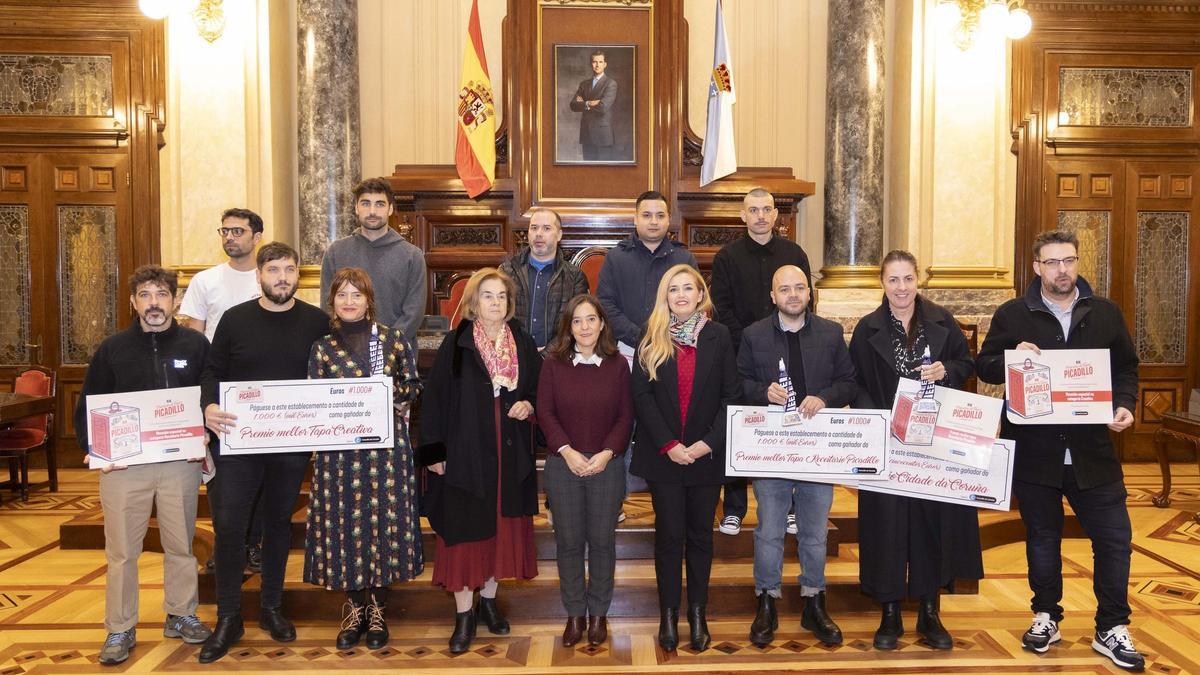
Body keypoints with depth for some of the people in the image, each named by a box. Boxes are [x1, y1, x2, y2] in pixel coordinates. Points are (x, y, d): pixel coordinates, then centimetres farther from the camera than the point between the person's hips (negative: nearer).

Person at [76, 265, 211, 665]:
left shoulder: (195, 345, 1)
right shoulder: (112, 349, 2)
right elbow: (87, 408, 6)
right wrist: (94, 449, -9)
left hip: (181, 462, 0)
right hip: (123, 464, 0)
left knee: (181, 545, 12)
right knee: (122, 550, 6)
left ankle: (181, 616, 28)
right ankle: (120, 629, 20)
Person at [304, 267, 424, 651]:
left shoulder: (393, 339, 5)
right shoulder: (323, 347, 5)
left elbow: (413, 385, 8)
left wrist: (393, 393, -11)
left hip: (387, 445, 0)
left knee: (384, 521, 3)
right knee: (345, 522, 3)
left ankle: (377, 610, 19)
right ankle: (354, 607, 22)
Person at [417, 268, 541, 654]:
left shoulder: (523, 344, 5)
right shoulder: (456, 344, -4)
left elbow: (540, 390, 13)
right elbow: (434, 398, -6)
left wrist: (529, 405, -9)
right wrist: (433, 450, -9)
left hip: (510, 455, 3)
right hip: (465, 452, -3)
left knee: (504, 527, 11)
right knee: (464, 531, 1)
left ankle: (489, 600, 30)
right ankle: (464, 615, 14)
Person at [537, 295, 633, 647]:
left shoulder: (617, 364, 0)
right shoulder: (553, 363, -1)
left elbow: (625, 416, 1)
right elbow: (545, 412, -2)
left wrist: (607, 453, -11)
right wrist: (567, 452, -12)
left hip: (606, 463, 0)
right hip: (563, 463, 0)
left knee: (602, 539, 8)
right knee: (568, 540, 8)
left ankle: (599, 612, 25)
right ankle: (574, 613, 23)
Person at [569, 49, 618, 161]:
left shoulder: (611, 83, -4)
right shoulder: (584, 83, 14)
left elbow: (603, 107, -18)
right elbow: (573, 105, 3)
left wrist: (583, 104, -5)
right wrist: (589, 104, -13)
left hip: (603, 135, -5)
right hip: (587, 134, 5)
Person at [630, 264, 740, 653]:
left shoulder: (718, 336, 1)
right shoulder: (651, 339, 1)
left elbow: (732, 395, -2)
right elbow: (642, 395, -4)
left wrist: (708, 442, -12)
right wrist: (668, 444, -13)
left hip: (706, 454, 1)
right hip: (664, 455, 0)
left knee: (700, 534, 10)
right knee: (669, 534, 6)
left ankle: (697, 612, 23)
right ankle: (668, 614, 18)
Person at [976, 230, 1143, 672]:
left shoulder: (1107, 313, 6)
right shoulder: (1012, 315, 0)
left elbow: (1126, 368, 10)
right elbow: (984, 367, 1)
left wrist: (1124, 405, -8)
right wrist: (1013, 357, -20)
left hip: (1092, 450, 1)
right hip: (1034, 450, -1)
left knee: (1114, 538, 2)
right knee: (1042, 538, 13)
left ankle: (1112, 629, 19)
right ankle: (1046, 617, 30)